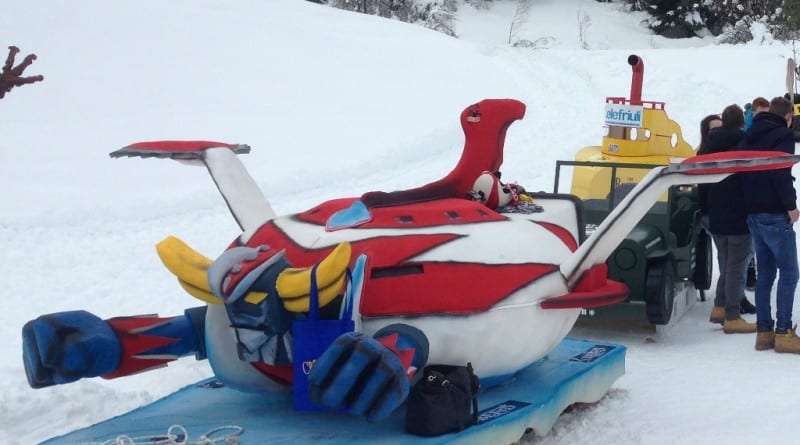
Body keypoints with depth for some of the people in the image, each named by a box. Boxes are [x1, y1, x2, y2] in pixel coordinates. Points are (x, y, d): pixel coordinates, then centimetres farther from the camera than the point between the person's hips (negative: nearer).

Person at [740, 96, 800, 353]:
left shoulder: (750, 136, 16)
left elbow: (742, 170, 15)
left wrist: (750, 203, 15)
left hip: (753, 214, 8)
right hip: (775, 215, -8)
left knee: (765, 273, 11)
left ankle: (764, 331, 11)